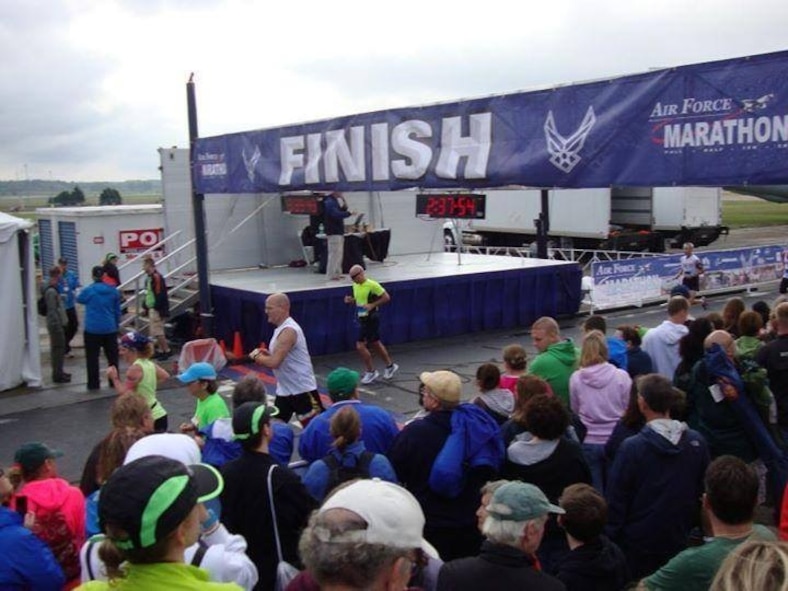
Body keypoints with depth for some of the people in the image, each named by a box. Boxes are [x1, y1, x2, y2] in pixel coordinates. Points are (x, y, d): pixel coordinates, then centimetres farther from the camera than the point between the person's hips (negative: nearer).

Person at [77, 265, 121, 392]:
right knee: (112, 355, 12)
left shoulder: (88, 290, -9)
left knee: (92, 357, 5)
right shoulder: (113, 291, 1)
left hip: (92, 329, -3)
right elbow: (117, 310, 9)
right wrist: (117, 324, 20)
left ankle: (93, 383, 7)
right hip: (110, 329, 3)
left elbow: (79, 299, 14)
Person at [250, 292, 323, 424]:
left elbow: (274, 363, -29)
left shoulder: (288, 331, -23)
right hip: (285, 390, 10)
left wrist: (257, 356, -10)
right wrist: (267, 354, 4)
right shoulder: (282, 328, 10)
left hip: (302, 390, -10)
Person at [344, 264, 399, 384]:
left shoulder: (372, 285, -17)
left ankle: (371, 372, 5)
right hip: (362, 318, 8)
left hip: (371, 319, -8)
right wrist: (351, 300, 1)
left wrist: (372, 305, -21)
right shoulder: (355, 285, 7)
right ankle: (390, 366, 33)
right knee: (375, 343, 18)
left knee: (360, 345, -9)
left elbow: (386, 298, -13)